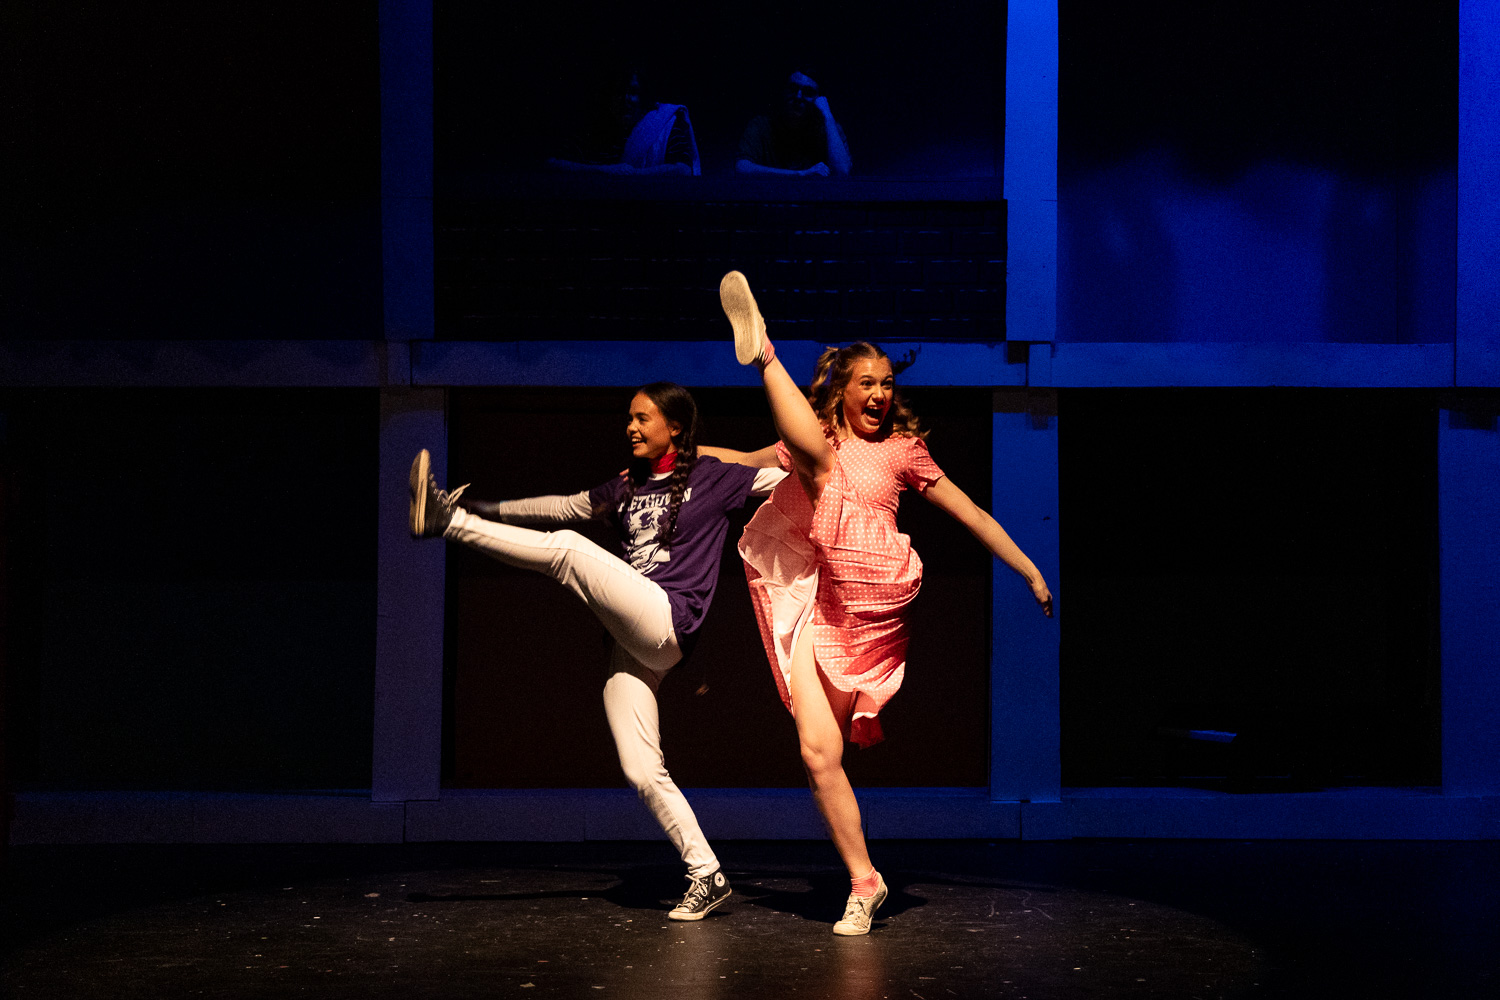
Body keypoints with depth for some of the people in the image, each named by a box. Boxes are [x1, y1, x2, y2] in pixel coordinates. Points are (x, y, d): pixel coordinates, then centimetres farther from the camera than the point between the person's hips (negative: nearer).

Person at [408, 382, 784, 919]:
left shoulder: (711, 477, 6)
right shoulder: (629, 486, 23)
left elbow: (788, 478, 9)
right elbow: (567, 505, 32)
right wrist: (496, 509, 29)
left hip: (667, 623, -7)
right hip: (630, 644, 7)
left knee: (569, 551, -24)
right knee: (642, 772, -2)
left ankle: (448, 520, -19)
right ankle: (706, 875, 4)